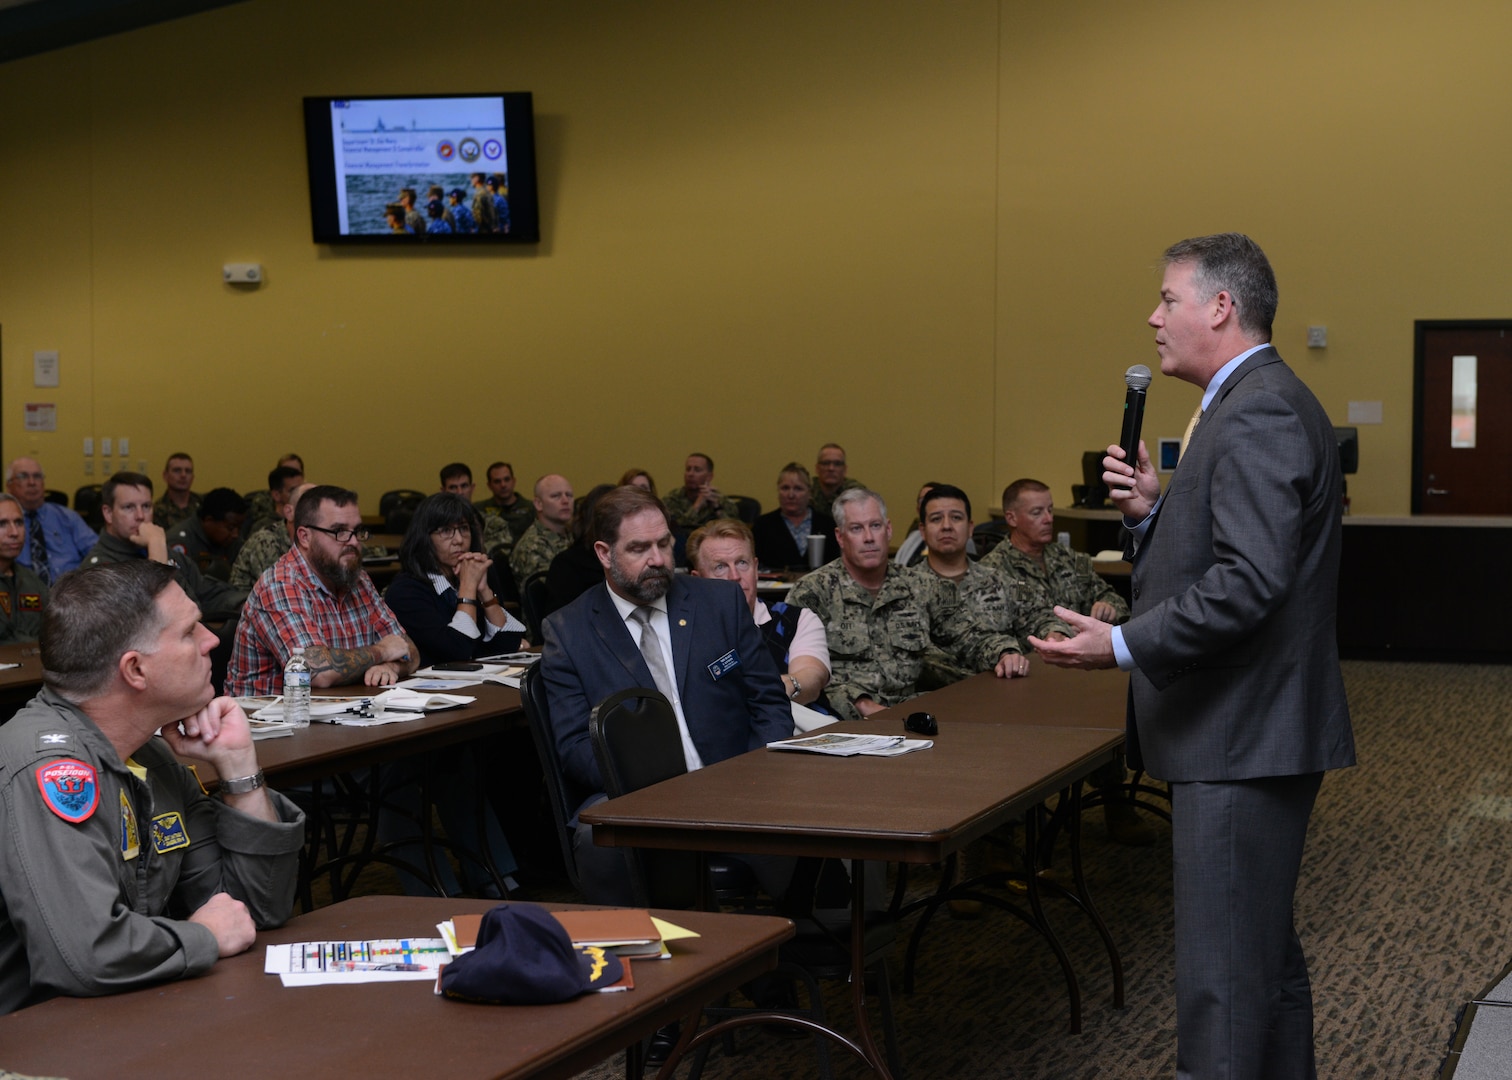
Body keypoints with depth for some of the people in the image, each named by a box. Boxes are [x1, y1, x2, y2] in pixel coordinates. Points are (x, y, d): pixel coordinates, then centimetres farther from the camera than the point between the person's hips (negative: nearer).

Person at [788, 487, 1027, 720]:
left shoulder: (914, 588, 16)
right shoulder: (813, 592, 2)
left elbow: (968, 636, 22)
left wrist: (1006, 654, 0)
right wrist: (861, 703, -20)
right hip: (844, 720, -3)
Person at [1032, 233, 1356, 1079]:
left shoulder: (1260, 413, -17)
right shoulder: (1258, 404, 17)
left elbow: (1250, 580, -26)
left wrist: (1124, 645, -23)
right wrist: (1151, 511, 2)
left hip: (1244, 738, -11)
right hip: (1247, 732, 11)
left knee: (1222, 976, -7)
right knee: (1268, 953, 20)